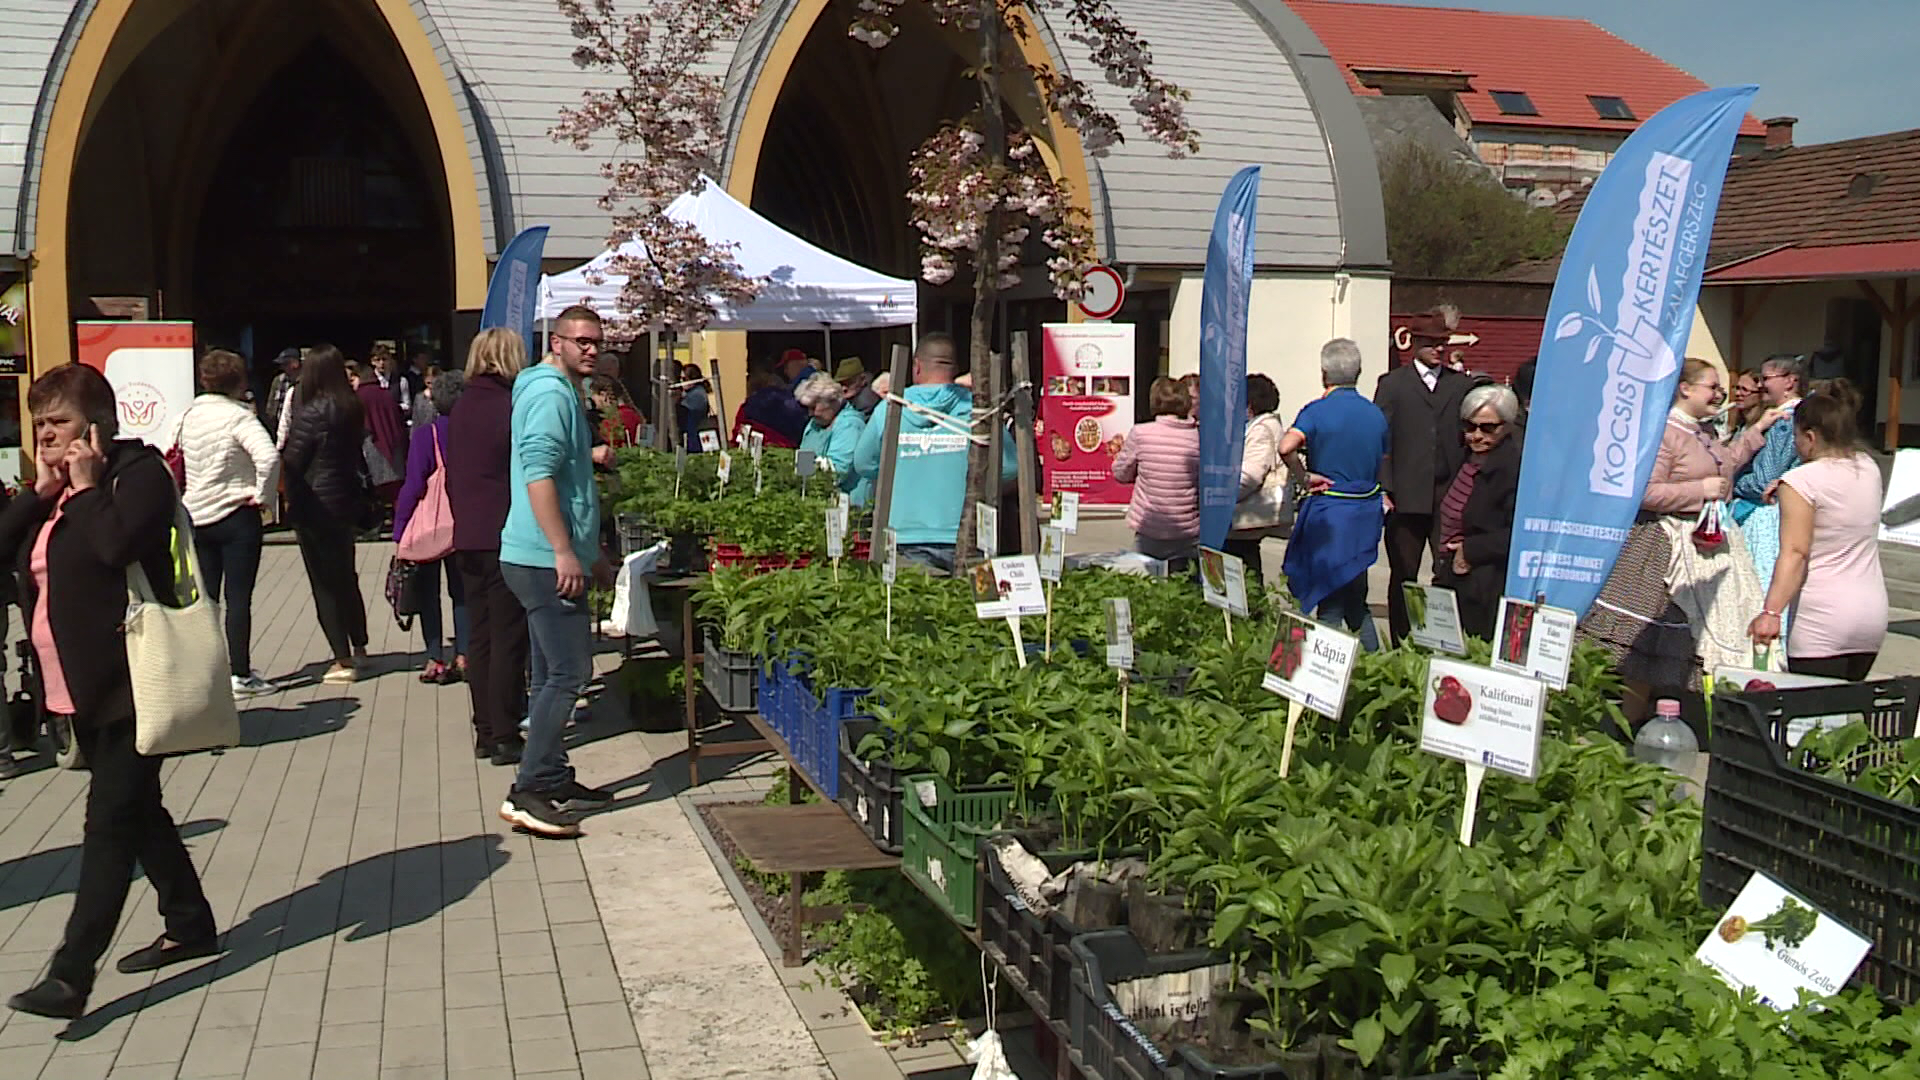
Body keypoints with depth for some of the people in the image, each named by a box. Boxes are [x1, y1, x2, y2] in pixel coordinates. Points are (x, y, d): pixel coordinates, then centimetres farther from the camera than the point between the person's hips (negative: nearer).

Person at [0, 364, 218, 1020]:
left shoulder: (137, 470, -10)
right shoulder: (56, 488, 15)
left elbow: (117, 543, -27)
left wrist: (87, 487, -14)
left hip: (126, 682, -9)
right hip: (81, 685, 9)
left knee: (111, 820, -6)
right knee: (136, 809, 17)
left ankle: (71, 973, -6)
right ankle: (191, 926, 30)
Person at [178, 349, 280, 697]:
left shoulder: (188, 416, 6)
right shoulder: (238, 416, -14)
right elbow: (269, 457, -29)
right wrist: (263, 496, -17)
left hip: (196, 516, 6)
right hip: (237, 516, -6)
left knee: (205, 597, 12)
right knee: (238, 597, -1)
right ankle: (241, 675, 1)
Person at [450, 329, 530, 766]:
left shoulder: (460, 408, 11)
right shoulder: (511, 406, -12)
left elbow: (451, 473, 16)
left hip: (467, 537, 7)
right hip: (504, 537, -7)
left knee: (479, 635, 11)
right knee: (508, 637, -2)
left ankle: (485, 731, 16)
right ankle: (504, 736, 0)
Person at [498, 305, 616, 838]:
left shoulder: (564, 393, 21)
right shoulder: (551, 394, -12)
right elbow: (539, 474, -22)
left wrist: (590, 553, 31)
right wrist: (564, 553, -26)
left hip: (556, 558, 11)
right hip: (546, 558, -11)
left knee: (555, 674, 14)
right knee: (568, 672, -11)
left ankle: (552, 781, 22)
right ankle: (527, 792, -8)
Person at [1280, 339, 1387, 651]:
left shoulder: (1317, 411, -12)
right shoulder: (1376, 414, 5)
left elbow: (1286, 447, -28)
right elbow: (1382, 467, 13)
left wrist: (1305, 477, -15)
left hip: (1328, 515, -5)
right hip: (1366, 515, 5)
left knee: (1329, 604, 2)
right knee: (1356, 600, 19)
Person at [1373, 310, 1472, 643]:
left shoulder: (1462, 385, 12)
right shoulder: (1392, 384, 8)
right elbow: (1380, 441, 3)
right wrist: (1383, 490, -5)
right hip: (1407, 498, -1)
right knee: (1403, 576, 4)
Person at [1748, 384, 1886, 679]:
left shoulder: (1801, 481, -12)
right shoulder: (1869, 469, 9)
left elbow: (1794, 554, -20)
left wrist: (1771, 612, -24)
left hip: (1824, 621, -7)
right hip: (1873, 611, 7)